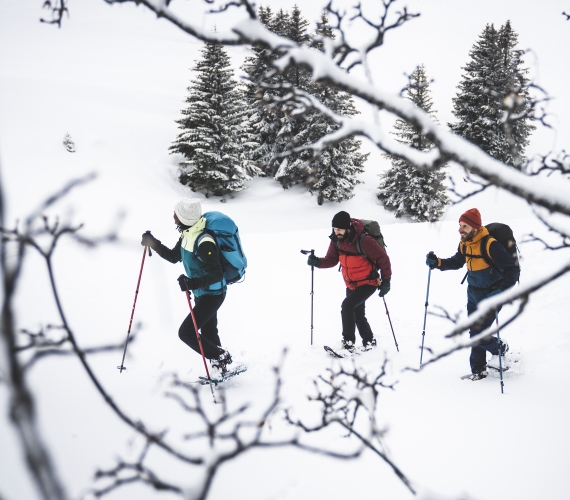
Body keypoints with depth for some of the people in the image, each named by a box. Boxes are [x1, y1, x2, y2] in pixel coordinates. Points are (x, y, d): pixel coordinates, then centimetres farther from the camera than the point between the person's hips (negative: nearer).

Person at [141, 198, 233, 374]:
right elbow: (174, 257, 14)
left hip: (213, 294, -9)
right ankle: (220, 367, 35)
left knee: (186, 333, -10)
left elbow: (217, 274, -31)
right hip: (200, 293, 9)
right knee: (208, 333, 19)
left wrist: (193, 283, -43)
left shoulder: (204, 242, -30)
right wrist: (154, 244, 2)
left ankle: (221, 358, 5)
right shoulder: (186, 235, -1)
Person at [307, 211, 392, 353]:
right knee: (357, 314, 17)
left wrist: (386, 280, -16)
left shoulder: (364, 240, -28)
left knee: (347, 305, -23)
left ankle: (348, 343, -15)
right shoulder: (336, 240, -9)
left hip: (368, 283, -7)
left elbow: (383, 259, -19)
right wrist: (317, 262, -22)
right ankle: (369, 341, 39)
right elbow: (331, 260, -3)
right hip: (351, 284, 7)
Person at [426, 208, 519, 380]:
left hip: (491, 296, -7)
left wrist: (501, 291, -35)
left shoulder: (490, 245, -26)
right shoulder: (464, 244, -3)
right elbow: (457, 262, 17)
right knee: (475, 334, 12)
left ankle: (500, 349, 23)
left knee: (478, 336, -7)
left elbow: (513, 270, -24)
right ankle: (478, 370, 26)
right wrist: (437, 262, 0)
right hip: (473, 294, 7)